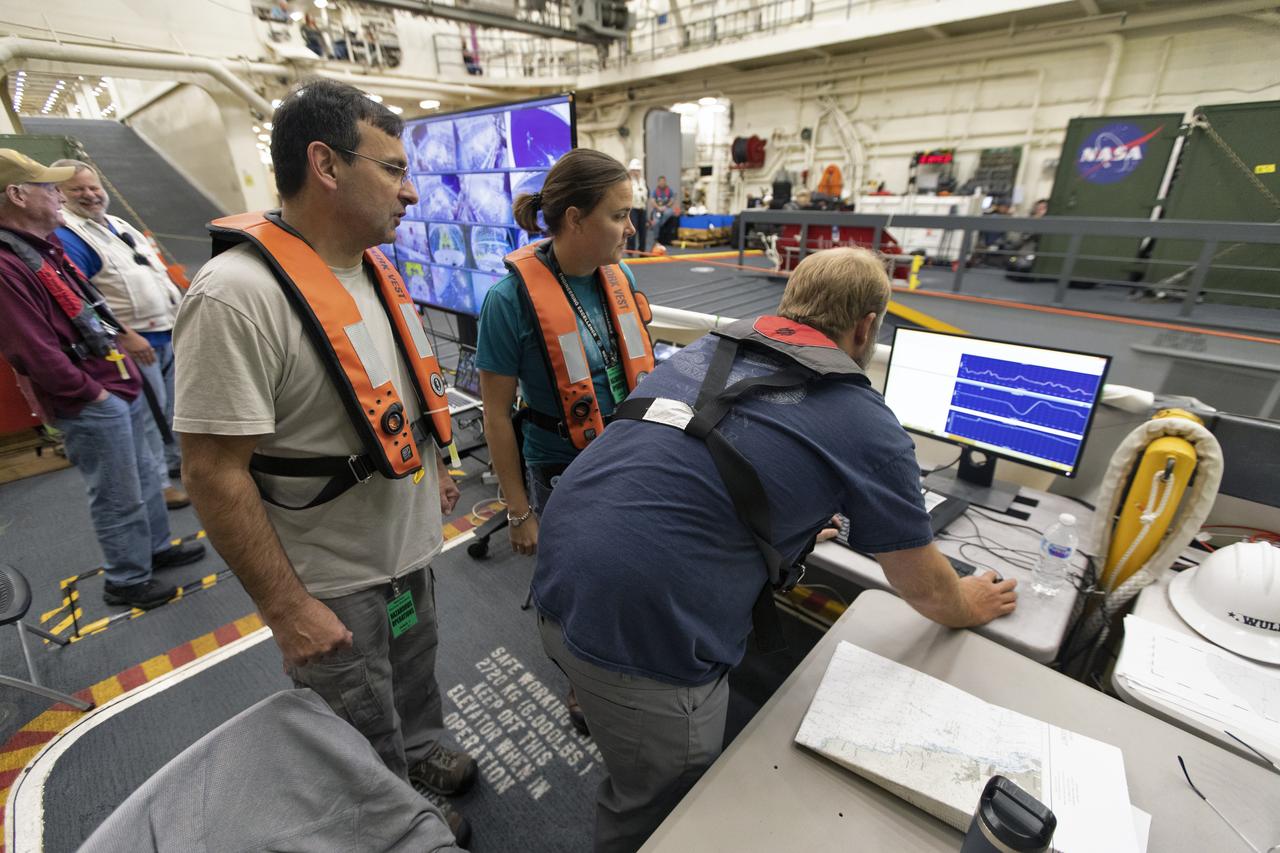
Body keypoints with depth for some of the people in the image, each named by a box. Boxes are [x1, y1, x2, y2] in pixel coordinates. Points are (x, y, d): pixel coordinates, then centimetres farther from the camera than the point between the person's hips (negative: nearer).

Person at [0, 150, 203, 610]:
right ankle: (126, 581, 19)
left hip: (117, 385, 10)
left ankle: (157, 547, 37)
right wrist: (90, 393, -14)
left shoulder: (44, 248, 12)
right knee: (119, 499, 2)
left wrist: (122, 343, 13)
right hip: (89, 405, -10)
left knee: (142, 475, 21)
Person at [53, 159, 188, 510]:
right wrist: (124, 337, -24)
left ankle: (176, 460, 33)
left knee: (173, 405, 17)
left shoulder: (120, 226, 15)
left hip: (169, 332, 8)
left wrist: (181, 316, 17)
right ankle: (158, 482, 10)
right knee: (149, 414, -2)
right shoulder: (67, 237, -11)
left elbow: (156, 275, 21)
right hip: (137, 342, -8)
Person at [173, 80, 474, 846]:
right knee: (365, 738, 20)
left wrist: (432, 469, 18)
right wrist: (286, 608, -19)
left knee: (414, 680, 31)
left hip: (411, 545, 7)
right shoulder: (239, 295, -25)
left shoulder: (375, 268, 1)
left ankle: (425, 756, 58)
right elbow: (214, 473, -23)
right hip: (334, 580, -7)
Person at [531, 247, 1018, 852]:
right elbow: (923, 588, 9)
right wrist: (969, 606, 33)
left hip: (555, 587, 8)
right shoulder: (865, 424, -5)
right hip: (645, 632, -7)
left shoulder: (702, 351, 12)